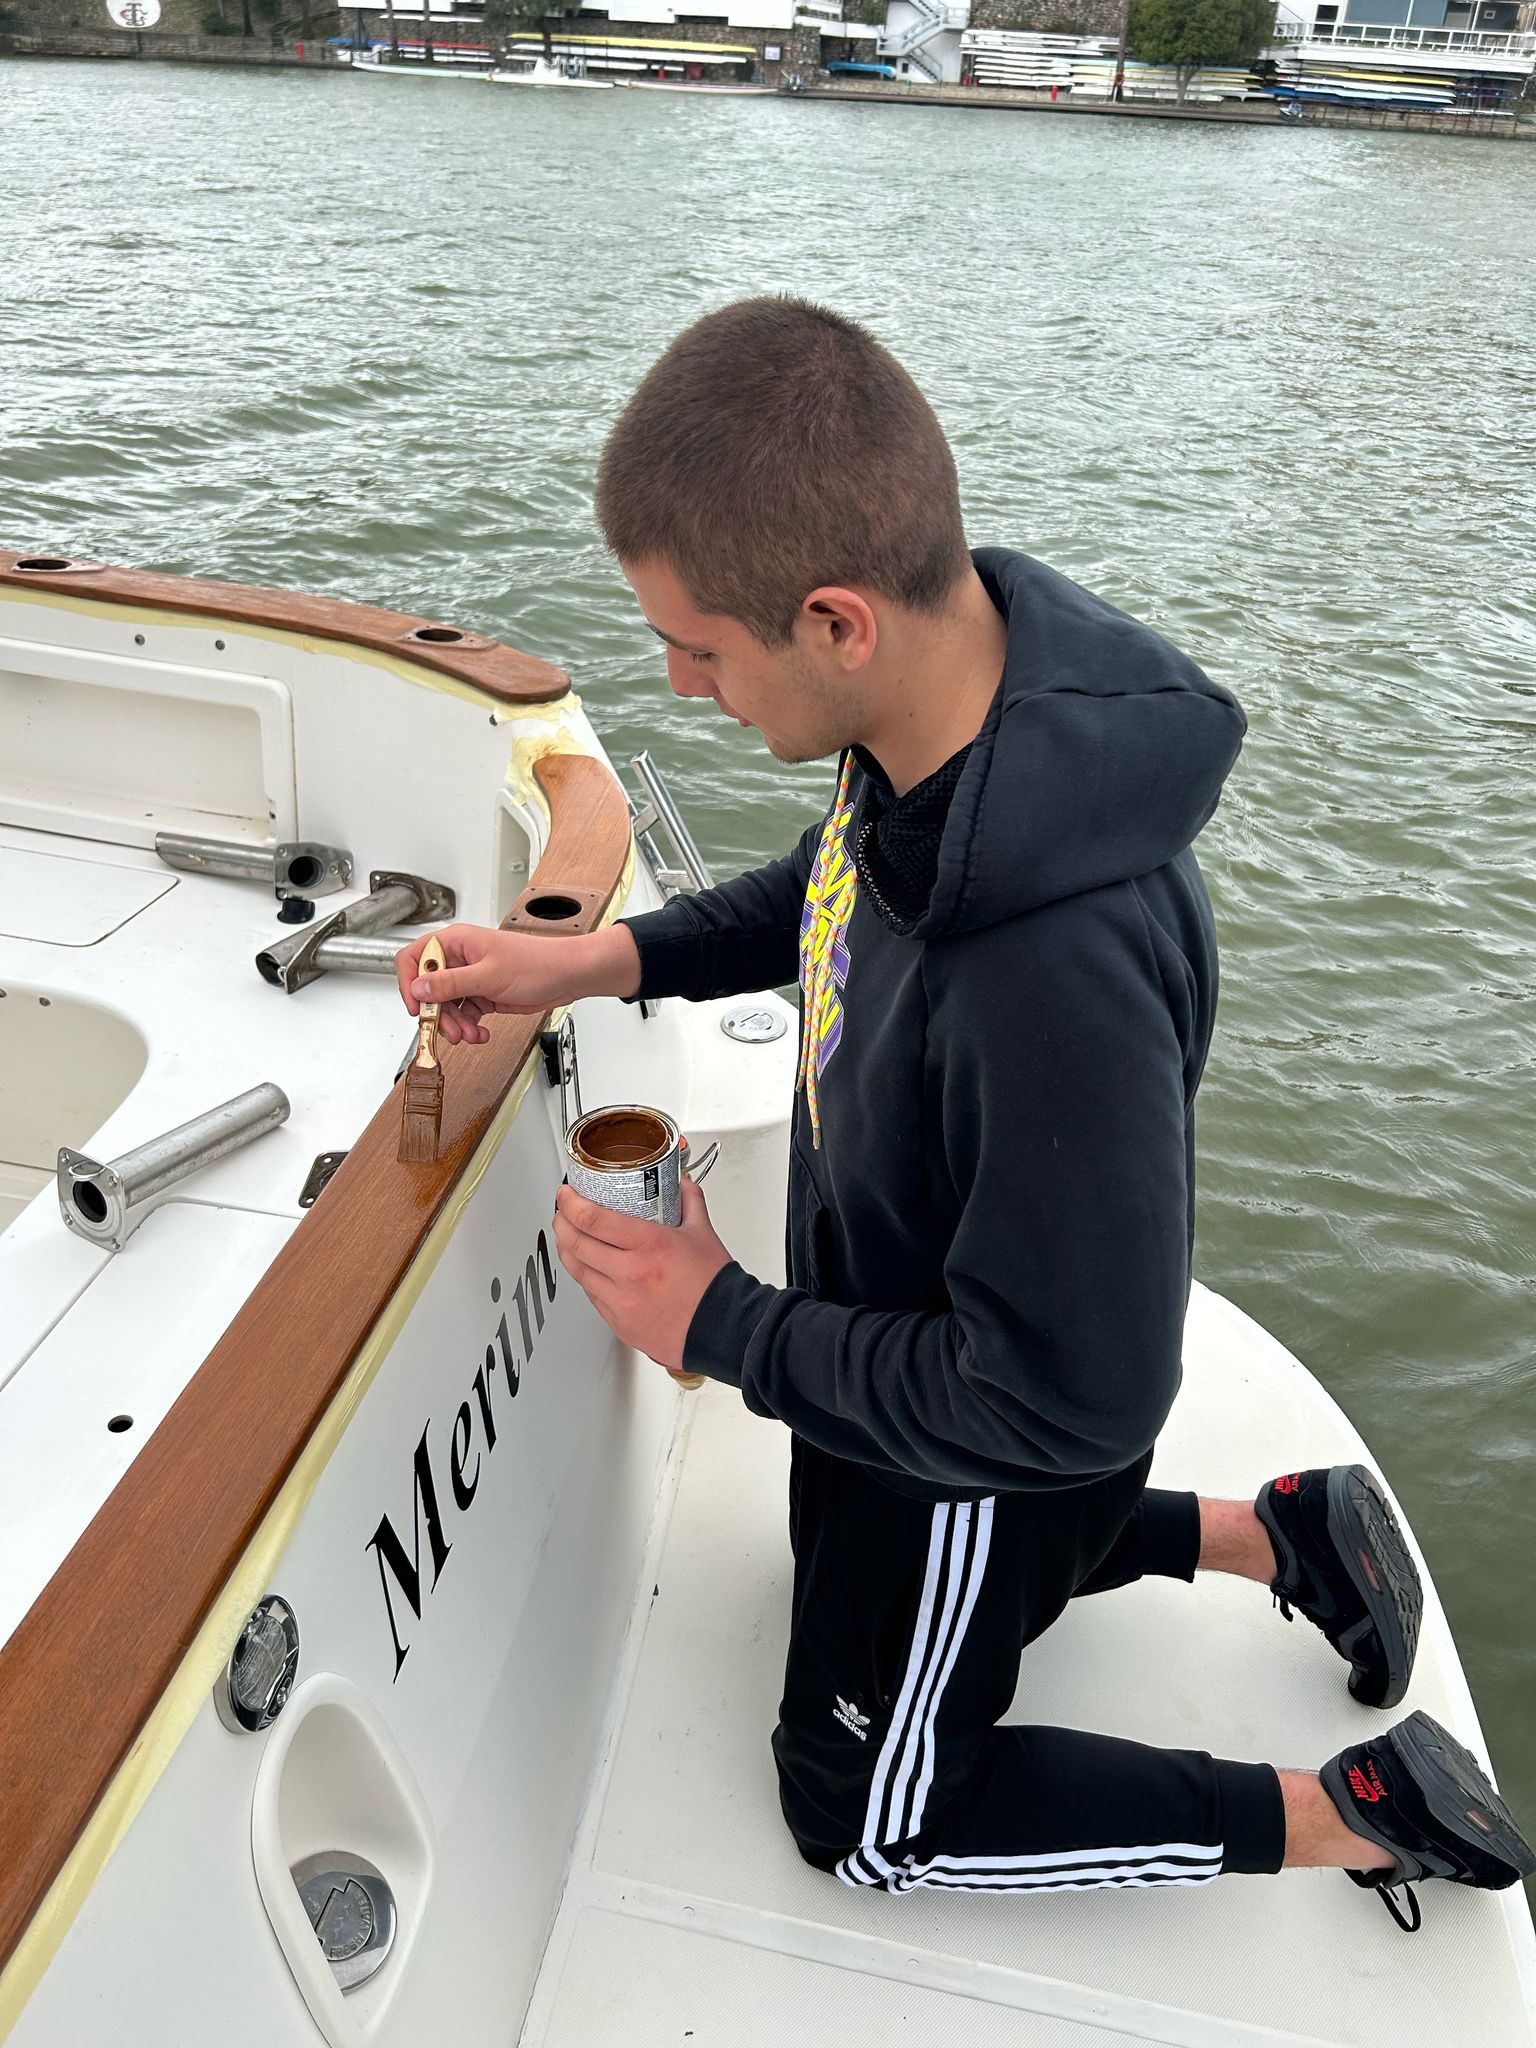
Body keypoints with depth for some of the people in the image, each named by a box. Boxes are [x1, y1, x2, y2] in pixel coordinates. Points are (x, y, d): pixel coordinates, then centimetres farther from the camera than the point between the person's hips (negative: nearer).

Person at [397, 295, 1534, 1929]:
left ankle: (1347, 1816, 24)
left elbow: (1065, 1399, -32)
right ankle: (1267, 1532, 35)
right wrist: (604, 958, -7)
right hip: (915, 1344, 8)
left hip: (990, 1442, -7)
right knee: (888, 1558, 37)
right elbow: (833, 887, 4)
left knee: (866, 1811, 20)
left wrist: (721, 1328, -22)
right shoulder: (958, 681, -18)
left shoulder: (1060, 967, -45)